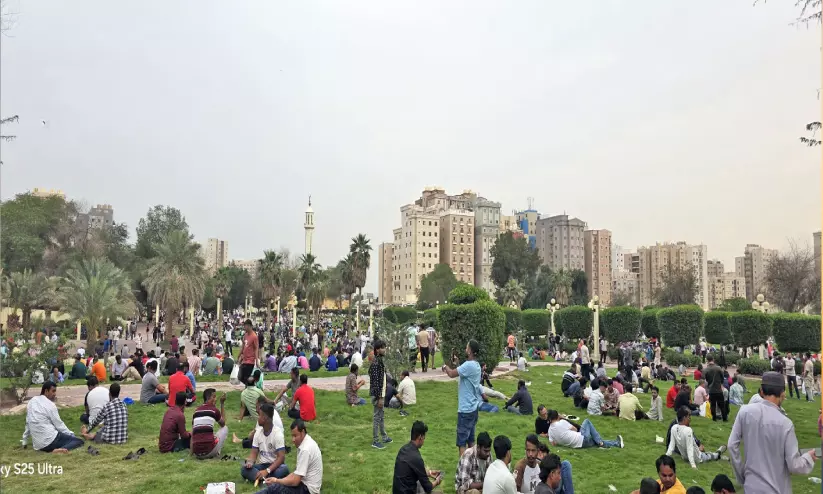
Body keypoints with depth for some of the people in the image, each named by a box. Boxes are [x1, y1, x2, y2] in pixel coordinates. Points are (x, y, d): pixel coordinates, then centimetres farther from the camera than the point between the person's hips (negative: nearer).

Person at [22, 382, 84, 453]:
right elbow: (59, 425, -6)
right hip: (50, 441, -8)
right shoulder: (50, 405, -9)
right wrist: (71, 434, 6)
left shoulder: (31, 402, 11)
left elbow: (28, 423, 19)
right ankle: (60, 450, -29)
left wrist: (25, 441, 29)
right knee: (79, 441, -7)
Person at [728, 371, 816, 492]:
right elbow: (794, 465, -12)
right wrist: (808, 457, 9)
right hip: (776, 488, -2)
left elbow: (732, 445, -4)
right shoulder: (785, 423, -17)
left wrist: (741, 475, 9)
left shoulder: (745, 411, -9)